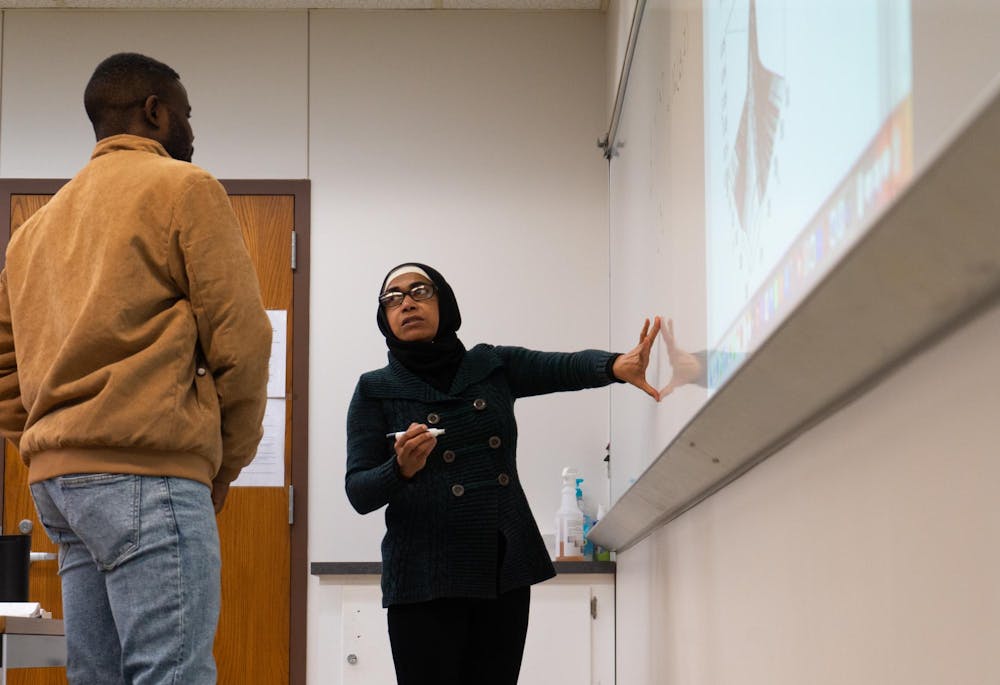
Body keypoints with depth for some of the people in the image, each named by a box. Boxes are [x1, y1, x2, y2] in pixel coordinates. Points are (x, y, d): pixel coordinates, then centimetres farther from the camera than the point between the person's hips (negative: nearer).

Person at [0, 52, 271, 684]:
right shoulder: (184, 188, 1)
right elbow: (239, 336, -6)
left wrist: (52, 448, 18)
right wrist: (229, 459, 4)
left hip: (55, 478, 8)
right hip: (150, 468, -8)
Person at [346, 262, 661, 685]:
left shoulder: (493, 366, 10)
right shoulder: (376, 391, 4)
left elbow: (566, 367, -8)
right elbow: (358, 494, -4)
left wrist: (615, 366, -30)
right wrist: (401, 470, -25)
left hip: (506, 571, 3)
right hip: (426, 580, -2)